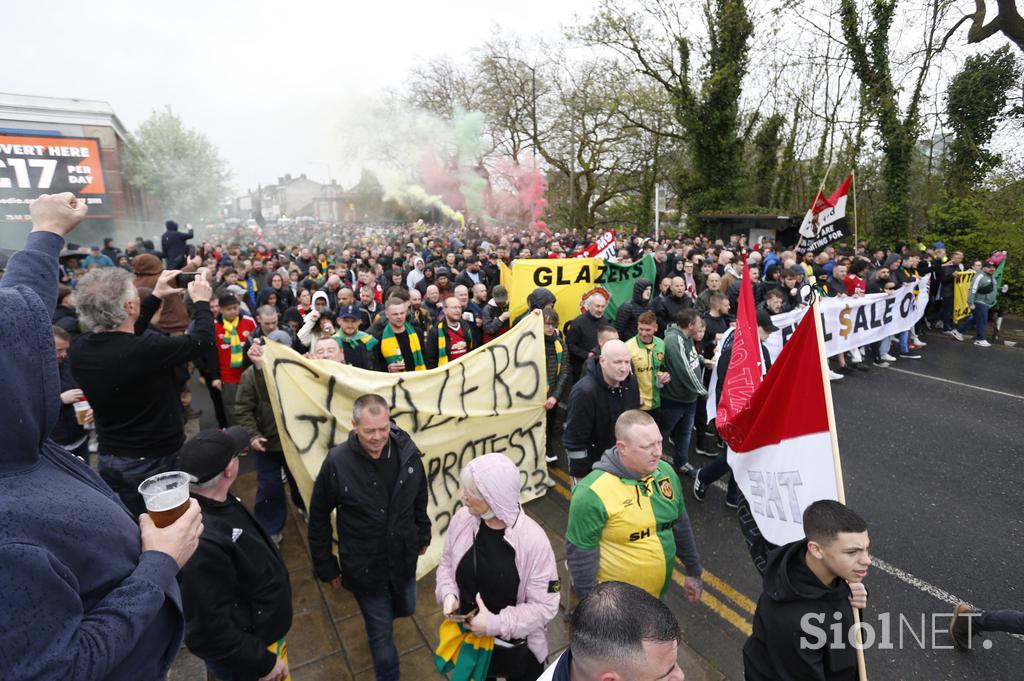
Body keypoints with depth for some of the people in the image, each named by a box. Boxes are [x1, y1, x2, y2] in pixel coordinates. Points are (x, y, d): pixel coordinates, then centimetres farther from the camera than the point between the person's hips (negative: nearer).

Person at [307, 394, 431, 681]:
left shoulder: (408, 452, -16)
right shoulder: (337, 462, -23)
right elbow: (319, 519, -9)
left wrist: (423, 536, 12)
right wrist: (326, 567, -3)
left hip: (404, 559, 3)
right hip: (364, 567, -3)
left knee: (406, 609, 27)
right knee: (382, 632, 15)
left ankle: (376, 616, 61)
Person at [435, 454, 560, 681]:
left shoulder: (532, 539, -28)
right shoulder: (462, 518, -16)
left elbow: (545, 605, -20)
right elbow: (447, 563, 2)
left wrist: (497, 624, -25)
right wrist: (448, 593, -15)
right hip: (469, 637, 3)